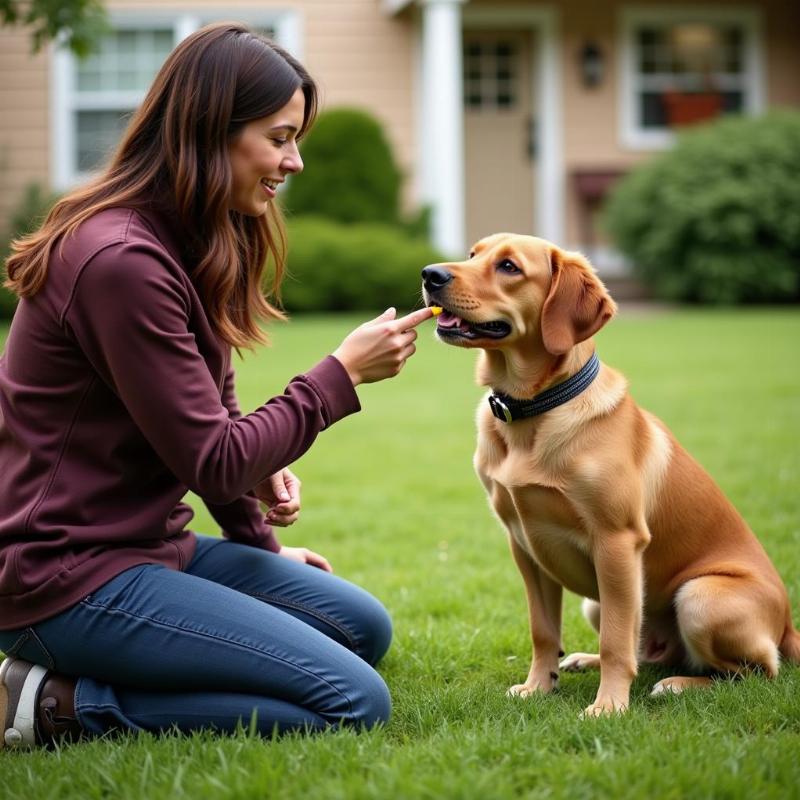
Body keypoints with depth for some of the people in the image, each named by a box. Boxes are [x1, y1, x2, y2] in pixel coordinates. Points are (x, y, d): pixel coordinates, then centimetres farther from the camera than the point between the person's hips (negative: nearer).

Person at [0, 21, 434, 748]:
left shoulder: (191, 245, 10)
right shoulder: (120, 260, -21)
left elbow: (212, 423, 16)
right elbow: (212, 462, -19)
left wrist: (258, 542, 8)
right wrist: (342, 374, -12)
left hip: (149, 544, 10)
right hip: (65, 575, -10)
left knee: (364, 628, 12)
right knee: (354, 702, -14)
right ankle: (61, 703, -9)